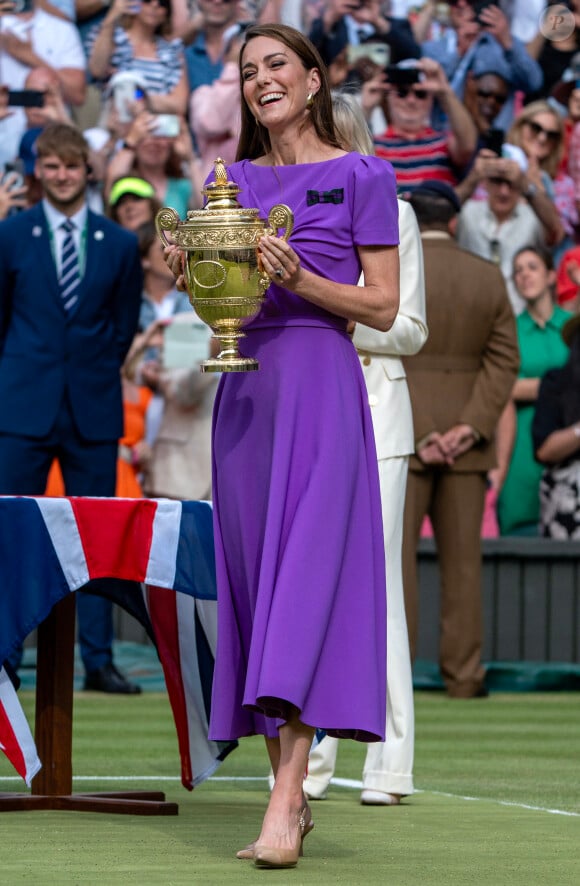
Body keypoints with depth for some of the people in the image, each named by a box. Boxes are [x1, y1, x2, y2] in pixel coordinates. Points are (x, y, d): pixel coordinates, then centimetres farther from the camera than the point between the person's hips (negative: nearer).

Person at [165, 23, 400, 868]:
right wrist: (190, 271, -3)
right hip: (245, 389, 6)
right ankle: (290, 790, 8)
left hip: (322, 388, -5)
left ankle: (284, 805, -22)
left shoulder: (362, 177, 2)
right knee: (255, 583, 2)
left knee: (305, 578, -15)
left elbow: (383, 306, -2)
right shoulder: (234, 182, 15)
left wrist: (300, 279, -16)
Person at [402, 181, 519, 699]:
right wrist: (470, 427, -9)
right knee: (462, 558, 6)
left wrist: (418, 435, -11)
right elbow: (504, 359, -2)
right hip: (466, 439, 3)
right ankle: (464, 674, 6)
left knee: (395, 555, 0)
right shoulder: (489, 278, 3)